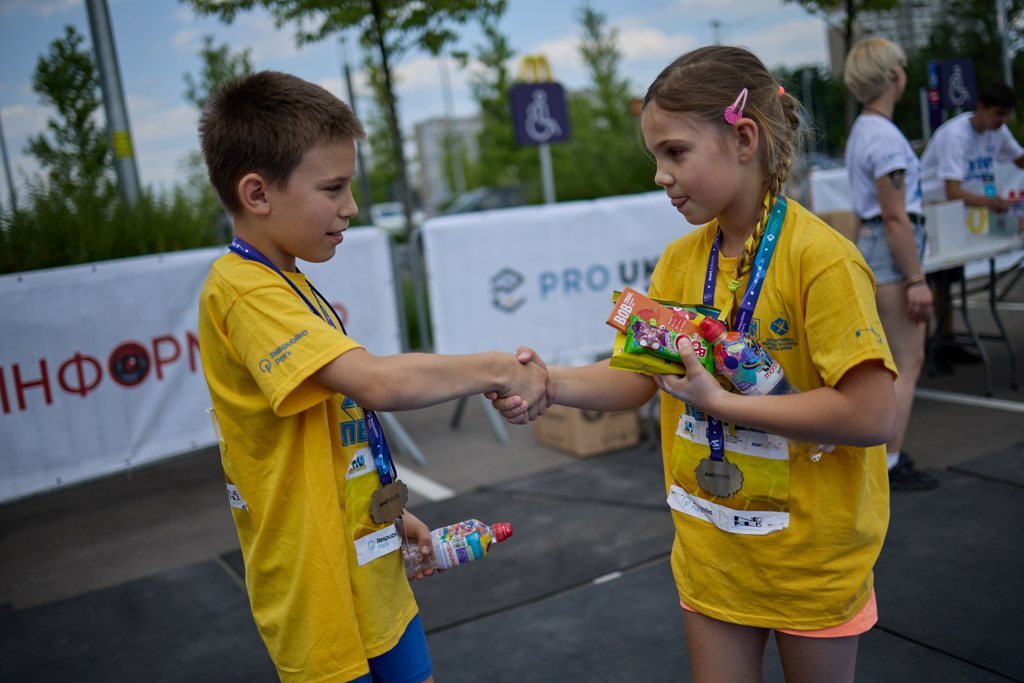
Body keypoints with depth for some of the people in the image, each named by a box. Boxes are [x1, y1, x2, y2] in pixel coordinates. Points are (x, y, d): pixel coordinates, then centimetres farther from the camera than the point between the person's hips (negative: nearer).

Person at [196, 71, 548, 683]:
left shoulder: (288, 286, 9)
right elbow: (379, 383, -34)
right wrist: (497, 369, -21)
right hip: (321, 587, -9)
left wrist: (391, 514, 13)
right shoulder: (246, 293, -22)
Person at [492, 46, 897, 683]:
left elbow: (872, 415, -24)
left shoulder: (820, 258, -20)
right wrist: (549, 382, -18)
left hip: (811, 552, -4)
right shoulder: (680, 259, 0)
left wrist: (719, 402, -24)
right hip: (711, 548, 5)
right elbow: (637, 378, 0)